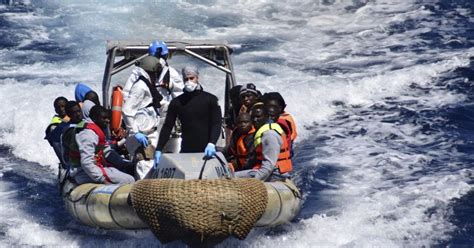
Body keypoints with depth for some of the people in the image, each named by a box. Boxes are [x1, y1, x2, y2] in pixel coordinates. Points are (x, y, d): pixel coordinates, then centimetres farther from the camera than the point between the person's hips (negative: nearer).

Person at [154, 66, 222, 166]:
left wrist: (211, 144, -22)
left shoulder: (210, 99, 2)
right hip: (186, 151, 2)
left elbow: (217, 123, -5)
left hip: (206, 151, -1)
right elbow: (167, 126, 7)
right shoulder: (177, 102, 8)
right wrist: (158, 150, -4)